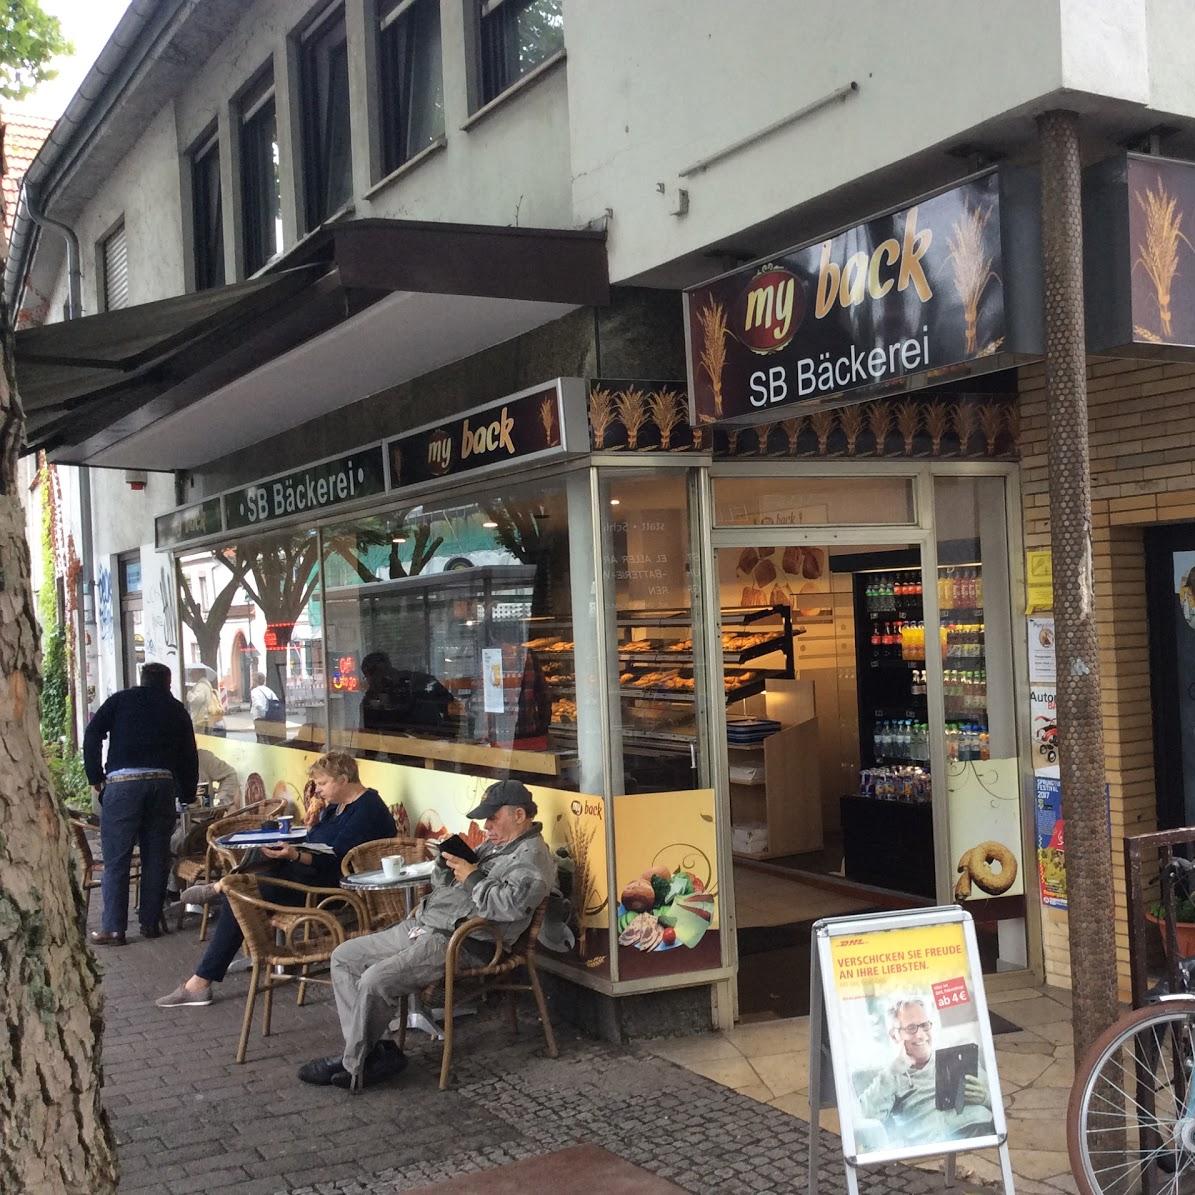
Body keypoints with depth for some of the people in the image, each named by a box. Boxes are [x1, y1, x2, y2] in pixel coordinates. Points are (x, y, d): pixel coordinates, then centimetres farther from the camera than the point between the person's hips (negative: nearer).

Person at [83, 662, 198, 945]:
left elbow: (92, 735, 2)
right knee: (156, 857, 11)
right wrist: (187, 794, 28)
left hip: (122, 783, -2)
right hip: (162, 782, 2)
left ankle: (113, 928, 1)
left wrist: (96, 777, 7)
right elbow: (189, 755, 18)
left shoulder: (121, 699, 14)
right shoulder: (176, 709, 19)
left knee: (116, 860, 1)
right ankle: (150, 922, 16)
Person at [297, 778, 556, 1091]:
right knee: (343, 957, 6)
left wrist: (472, 877, -15)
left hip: (453, 942, -11)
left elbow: (508, 905, -28)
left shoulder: (532, 858, -9)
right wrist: (447, 862, 5)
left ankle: (353, 1063, -4)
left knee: (376, 980, -26)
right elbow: (441, 884, 27)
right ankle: (375, 1049, -2)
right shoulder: (494, 845, 20)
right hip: (421, 925, 11)